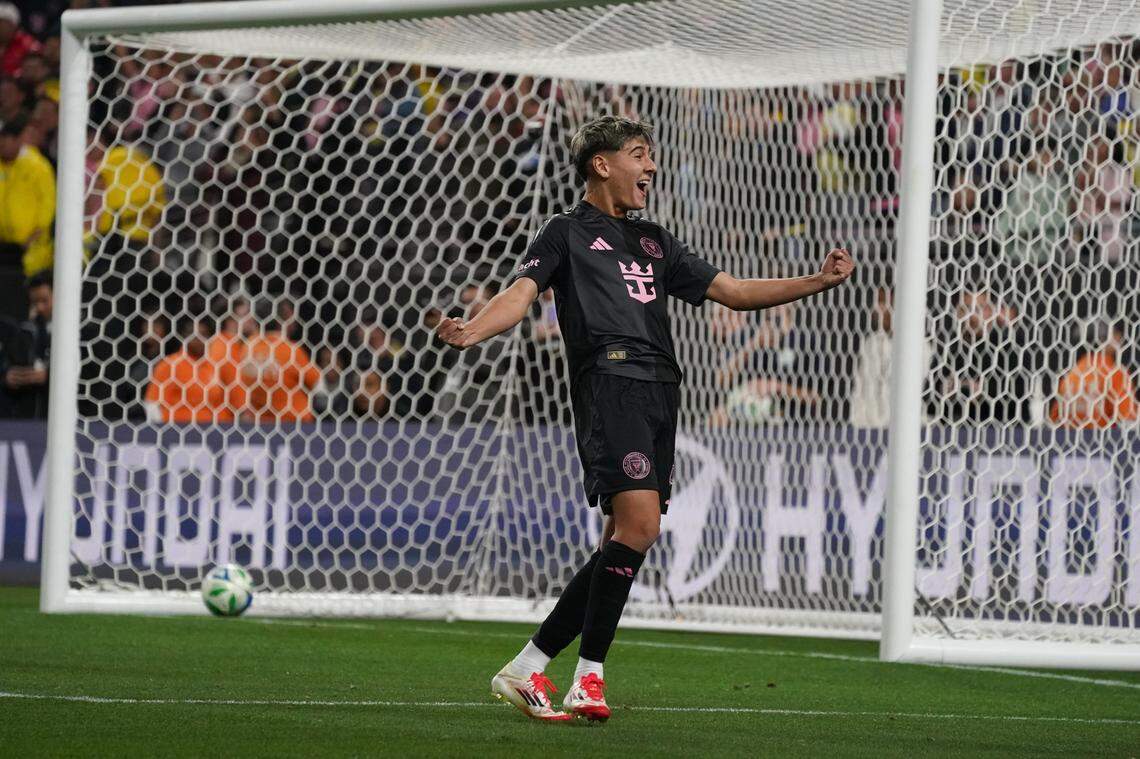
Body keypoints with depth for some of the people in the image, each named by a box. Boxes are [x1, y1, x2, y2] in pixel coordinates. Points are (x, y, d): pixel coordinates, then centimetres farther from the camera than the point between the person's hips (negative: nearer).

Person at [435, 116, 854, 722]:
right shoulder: (567, 232, 10)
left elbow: (733, 292, 30)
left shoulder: (653, 241, 29)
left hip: (659, 389, 7)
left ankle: (526, 669, 7)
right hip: (610, 378, -7)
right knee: (639, 522, -21)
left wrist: (820, 281, 21)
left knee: (627, 542, 1)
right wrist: (471, 331, -27)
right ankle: (589, 677, -12)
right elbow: (520, 294, -5)